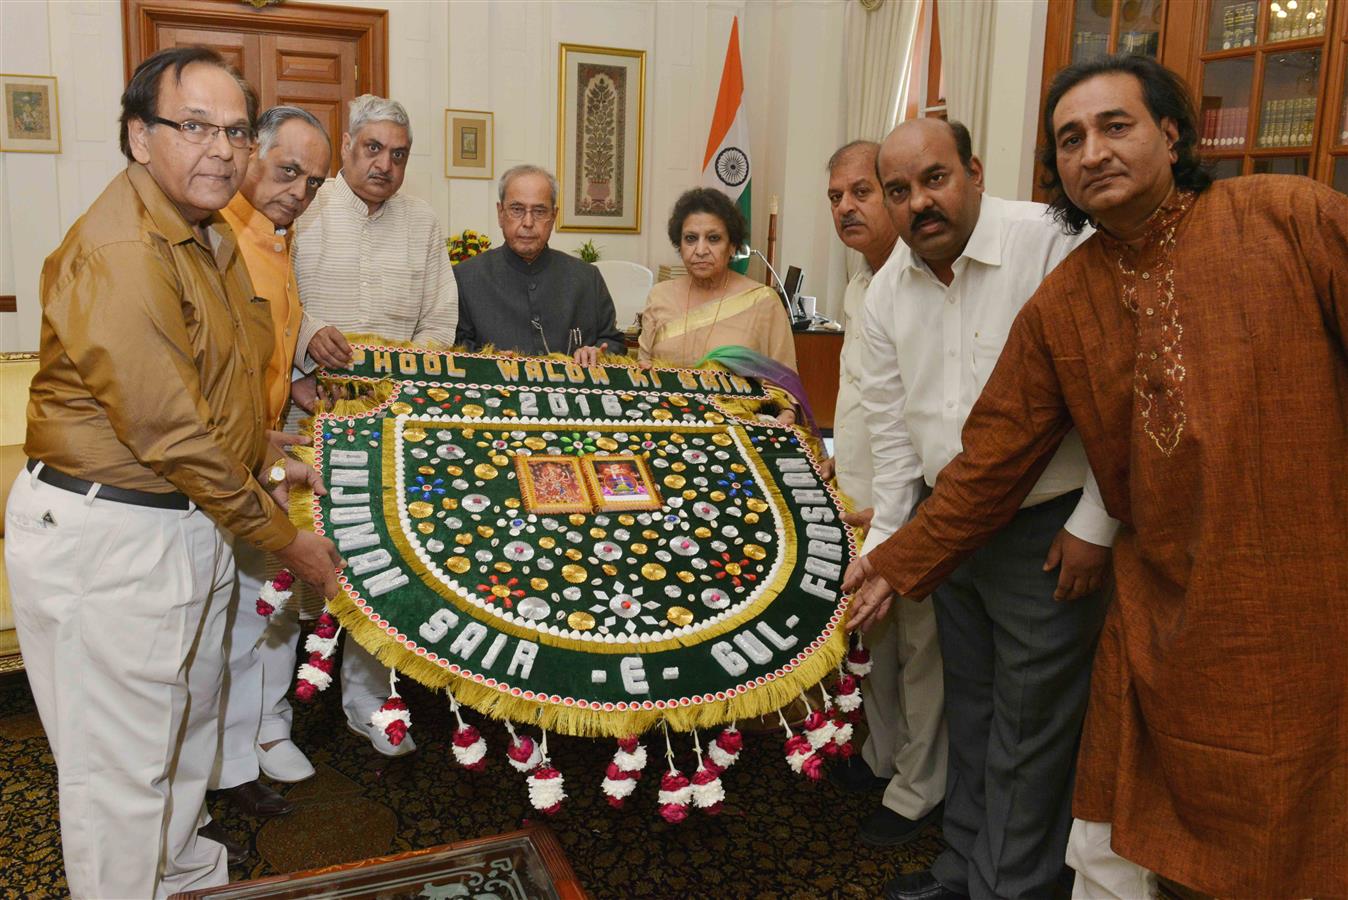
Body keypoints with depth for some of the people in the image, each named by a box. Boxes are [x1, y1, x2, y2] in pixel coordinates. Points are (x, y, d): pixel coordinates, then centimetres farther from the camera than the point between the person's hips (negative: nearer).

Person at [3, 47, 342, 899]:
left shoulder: (209, 235, 10)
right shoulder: (118, 253, -22)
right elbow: (172, 433, -23)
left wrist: (268, 460, 11)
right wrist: (282, 536, -15)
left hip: (192, 521, 10)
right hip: (106, 539, -10)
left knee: (191, 724, 26)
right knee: (123, 765, 6)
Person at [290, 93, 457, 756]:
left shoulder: (422, 223, 13)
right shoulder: (303, 208, 3)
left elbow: (439, 323, 11)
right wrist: (307, 336, -19)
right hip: (306, 404, -2)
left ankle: (365, 696, 19)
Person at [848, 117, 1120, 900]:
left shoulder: (1055, 245, -18)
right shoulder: (887, 292, 2)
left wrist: (1095, 524, -15)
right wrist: (883, 548, 11)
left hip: (1048, 531, -6)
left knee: (1029, 727, 6)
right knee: (966, 705, 20)